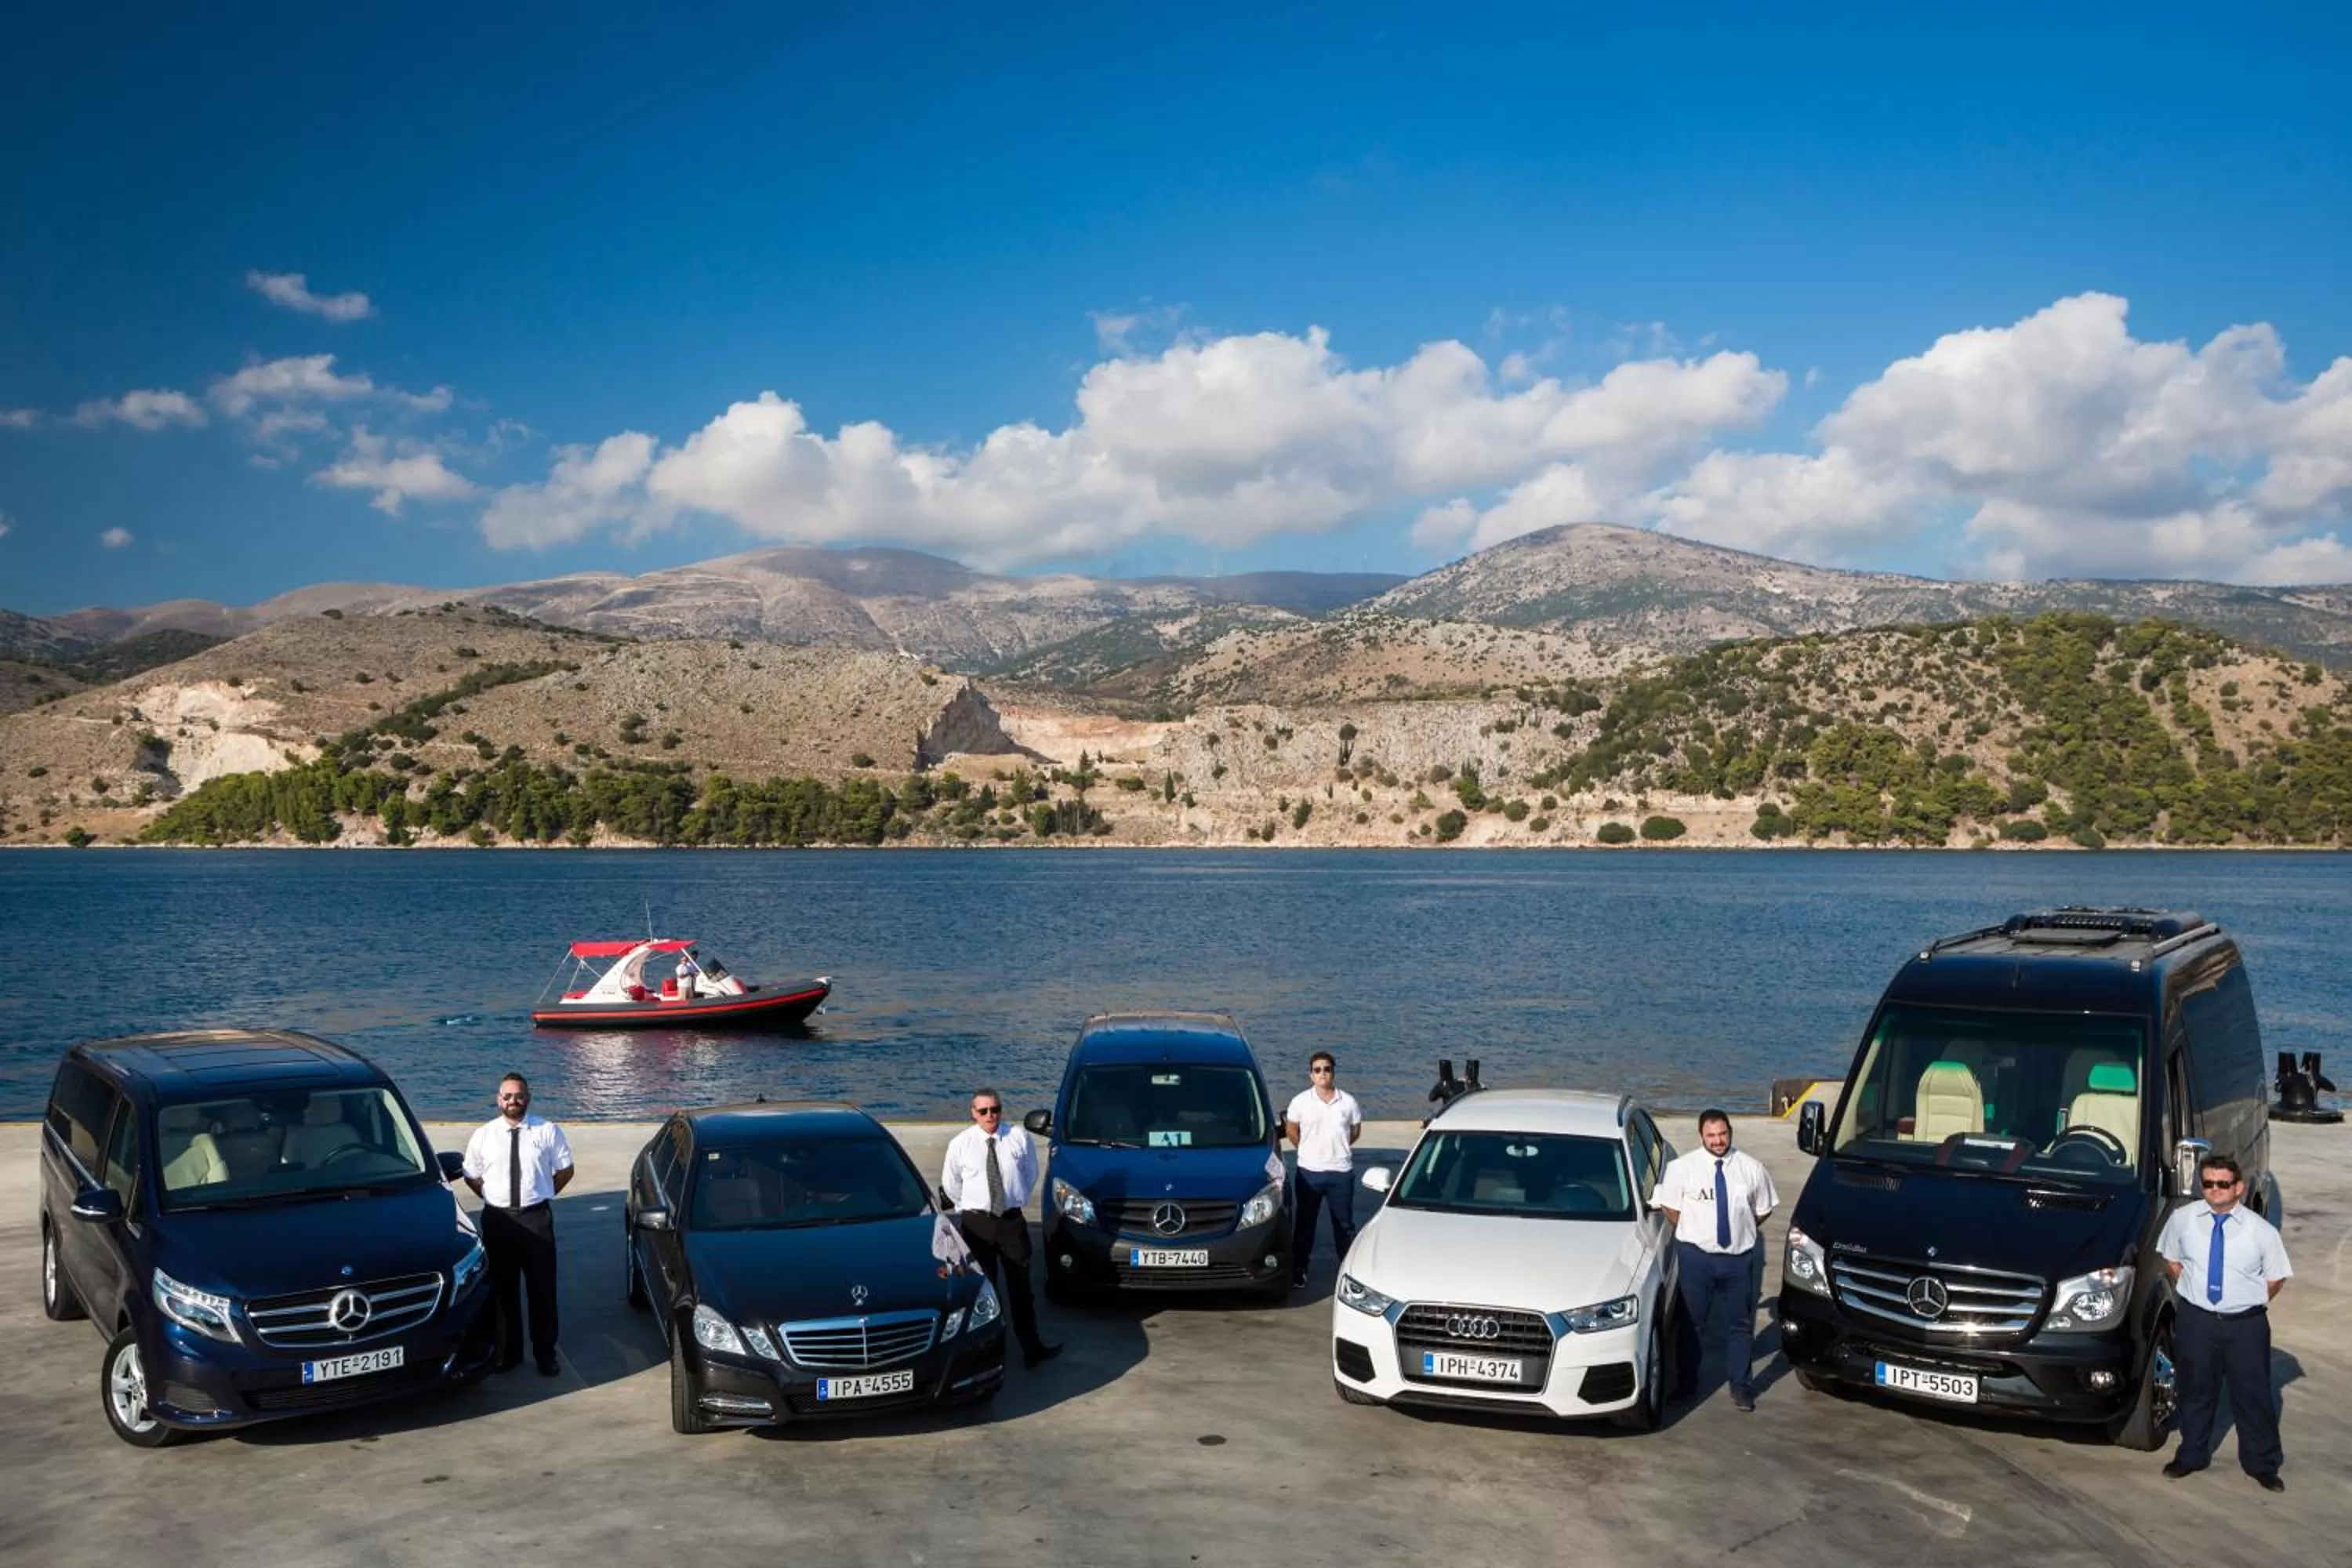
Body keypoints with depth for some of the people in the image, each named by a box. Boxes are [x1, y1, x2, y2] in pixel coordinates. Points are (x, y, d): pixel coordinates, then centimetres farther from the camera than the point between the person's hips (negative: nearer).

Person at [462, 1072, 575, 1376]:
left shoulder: (548, 1131, -2)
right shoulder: (483, 1135, 2)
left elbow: (565, 1170, 6)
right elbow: (471, 1175, 13)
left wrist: (542, 1194, 3)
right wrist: (492, 1198, 5)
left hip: (536, 1218, -1)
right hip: (497, 1219, 2)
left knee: (543, 1288, 4)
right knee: (503, 1288, 10)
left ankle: (545, 1354, 16)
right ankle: (508, 1352, 23)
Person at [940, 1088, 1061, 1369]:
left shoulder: (1019, 1137, -4)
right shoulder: (960, 1144, -6)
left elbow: (1031, 1174, 11)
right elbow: (950, 1185, 8)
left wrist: (1018, 1198, 10)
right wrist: (969, 1209, 11)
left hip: (1012, 1219, 1)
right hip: (976, 1223, -1)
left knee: (1021, 1287, 6)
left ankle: (1031, 1348, 11)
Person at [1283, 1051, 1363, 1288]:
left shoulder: (1348, 1102, -3)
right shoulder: (1300, 1102, -5)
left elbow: (1355, 1132, 10)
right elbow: (1291, 1131, 8)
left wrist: (1336, 1148, 9)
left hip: (1341, 1172, 0)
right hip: (1309, 1171, 0)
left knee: (1344, 1224, 10)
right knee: (1305, 1223, 9)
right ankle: (1299, 1269, 19)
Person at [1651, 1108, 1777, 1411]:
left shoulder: (1751, 1167, -1)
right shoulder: (1682, 1167, -6)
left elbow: (1764, 1210, 10)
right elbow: (1670, 1206, 4)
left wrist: (1742, 1229, 6)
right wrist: (1691, 1231, 3)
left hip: (1739, 1257, 1)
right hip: (1696, 1256, -1)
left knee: (1741, 1325, 9)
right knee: (1693, 1322, 8)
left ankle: (1740, 1386, 21)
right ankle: (1687, 1383, 20)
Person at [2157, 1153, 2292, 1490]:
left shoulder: (2261, 1231, -11)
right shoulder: (2182, 1219, -5)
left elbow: (2276, 1278, 1)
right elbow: (2170, 1259, 11)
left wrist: (2250, 1299, -3)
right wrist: (2190, 1289, 4)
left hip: (2246, 1326, -1)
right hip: (2195, 1320, 2)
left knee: (2253, 1396, 12)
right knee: (2196, 1391, 16)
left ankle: (2262, 1463, 32)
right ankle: (2192, 1455, 34)